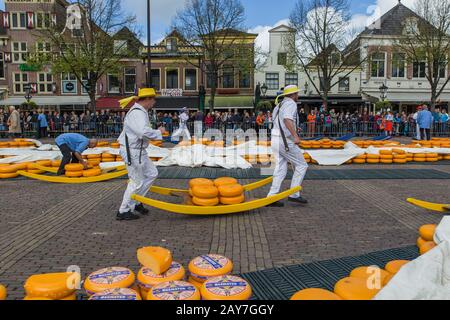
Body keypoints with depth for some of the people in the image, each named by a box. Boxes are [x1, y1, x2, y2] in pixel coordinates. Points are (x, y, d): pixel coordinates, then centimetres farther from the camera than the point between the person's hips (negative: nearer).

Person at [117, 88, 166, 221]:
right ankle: (123, 211, 13)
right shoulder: (137, 113, -22)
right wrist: (159, 132, -20)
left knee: (152, 174, 17)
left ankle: (135, 202, 25)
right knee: (137, 182, 0)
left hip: (138, 150, 11)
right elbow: (144, 132, -36)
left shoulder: (140, 111, 12)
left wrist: (156, 132, 5)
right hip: (132, 151, -11)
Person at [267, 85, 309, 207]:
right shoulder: (291, 104, -8)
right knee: (301, 166, 4)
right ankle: (294, 194, 4)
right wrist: (295, 135, -34)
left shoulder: (278, 106, 20)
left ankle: (272, 197, 4)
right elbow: (287, 119, -27)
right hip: (286, 141, -9)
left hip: (276, 140, 9)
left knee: (281, 170, 9)